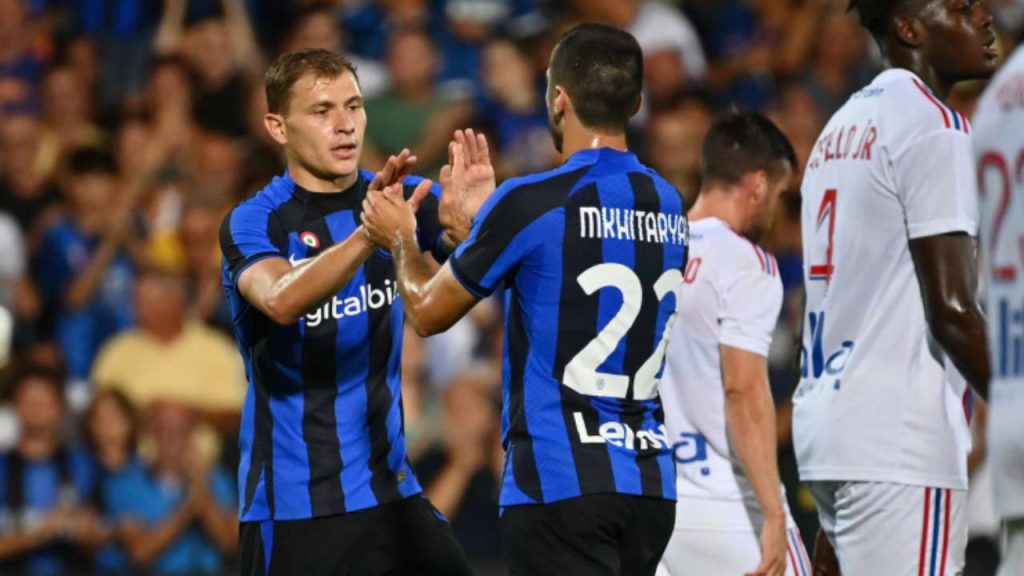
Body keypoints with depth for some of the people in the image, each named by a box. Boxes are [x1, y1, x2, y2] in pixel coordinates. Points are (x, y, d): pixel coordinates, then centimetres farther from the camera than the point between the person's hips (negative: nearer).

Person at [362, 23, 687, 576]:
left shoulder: (530, 203, -11)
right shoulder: (668, 205, 9)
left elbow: (428, 311, 4)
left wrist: (402, 241, 23)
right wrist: (479, 223, 30)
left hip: (561, 483, -7)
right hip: (651, 483, 7)